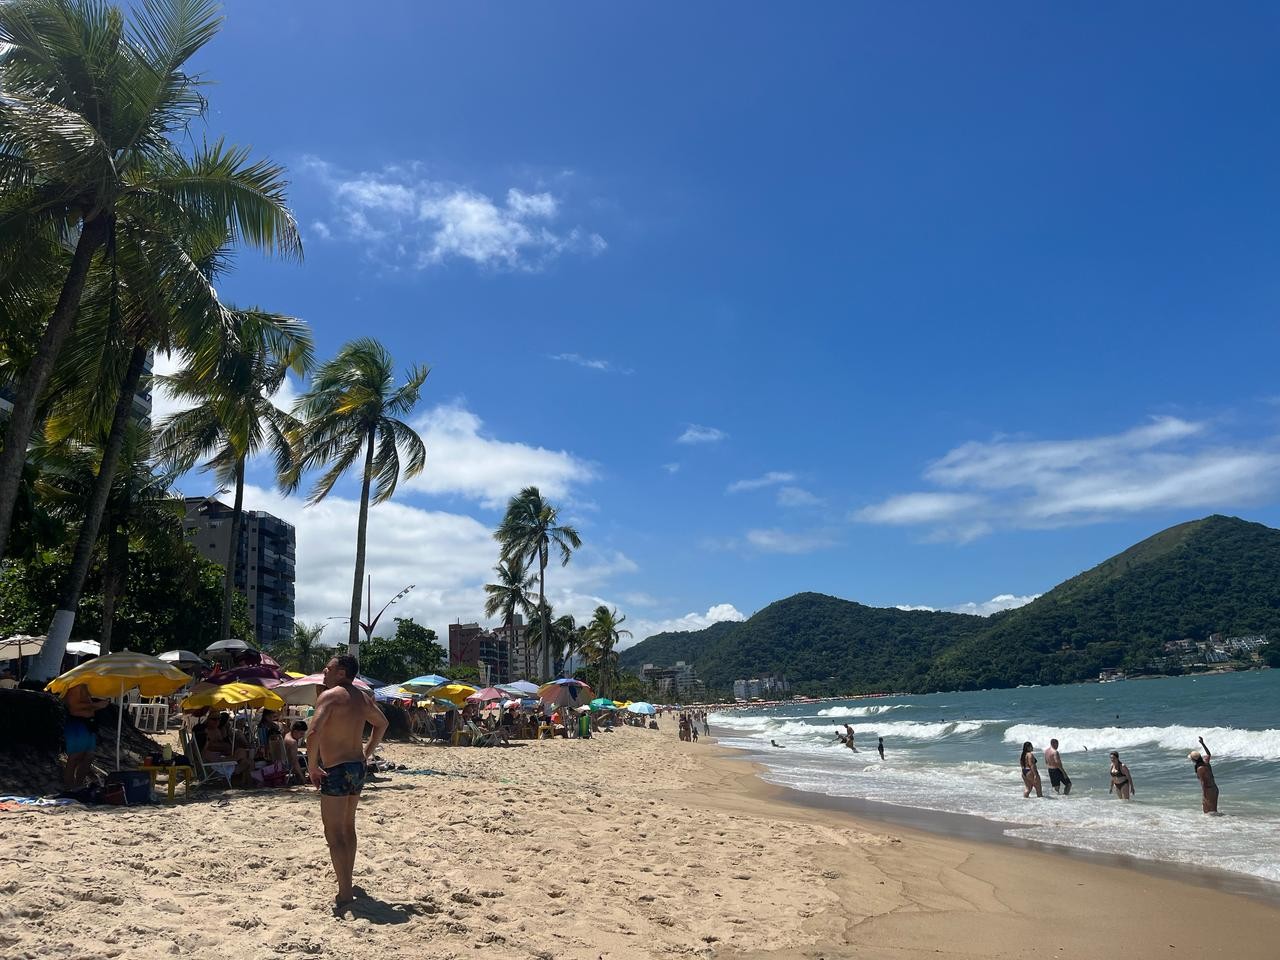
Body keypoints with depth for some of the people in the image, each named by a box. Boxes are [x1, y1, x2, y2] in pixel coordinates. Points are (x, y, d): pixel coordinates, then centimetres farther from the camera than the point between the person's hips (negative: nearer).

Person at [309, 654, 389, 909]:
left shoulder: (330, 695, -15)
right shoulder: (363, 698, 10)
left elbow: (315, 731, -28)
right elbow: (382, 723, 25)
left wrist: (312, 766, -17)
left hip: (336, 771, -8)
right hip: (358, 768, 8)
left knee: (334, 835, -2)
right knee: (348, 828, 22)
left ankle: (345, 893, -1)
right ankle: (347, 882, 35)